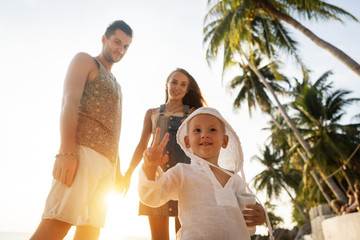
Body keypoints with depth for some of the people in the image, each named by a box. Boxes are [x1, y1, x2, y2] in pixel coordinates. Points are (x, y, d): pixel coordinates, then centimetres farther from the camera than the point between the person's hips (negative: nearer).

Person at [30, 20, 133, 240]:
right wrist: (67, 152, -21)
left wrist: (118, 169, 17)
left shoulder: (116, 85, 31)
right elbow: (69, 101, -7)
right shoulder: (85, 61, 10)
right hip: (83, 151, -7)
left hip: (107, 161, 8)